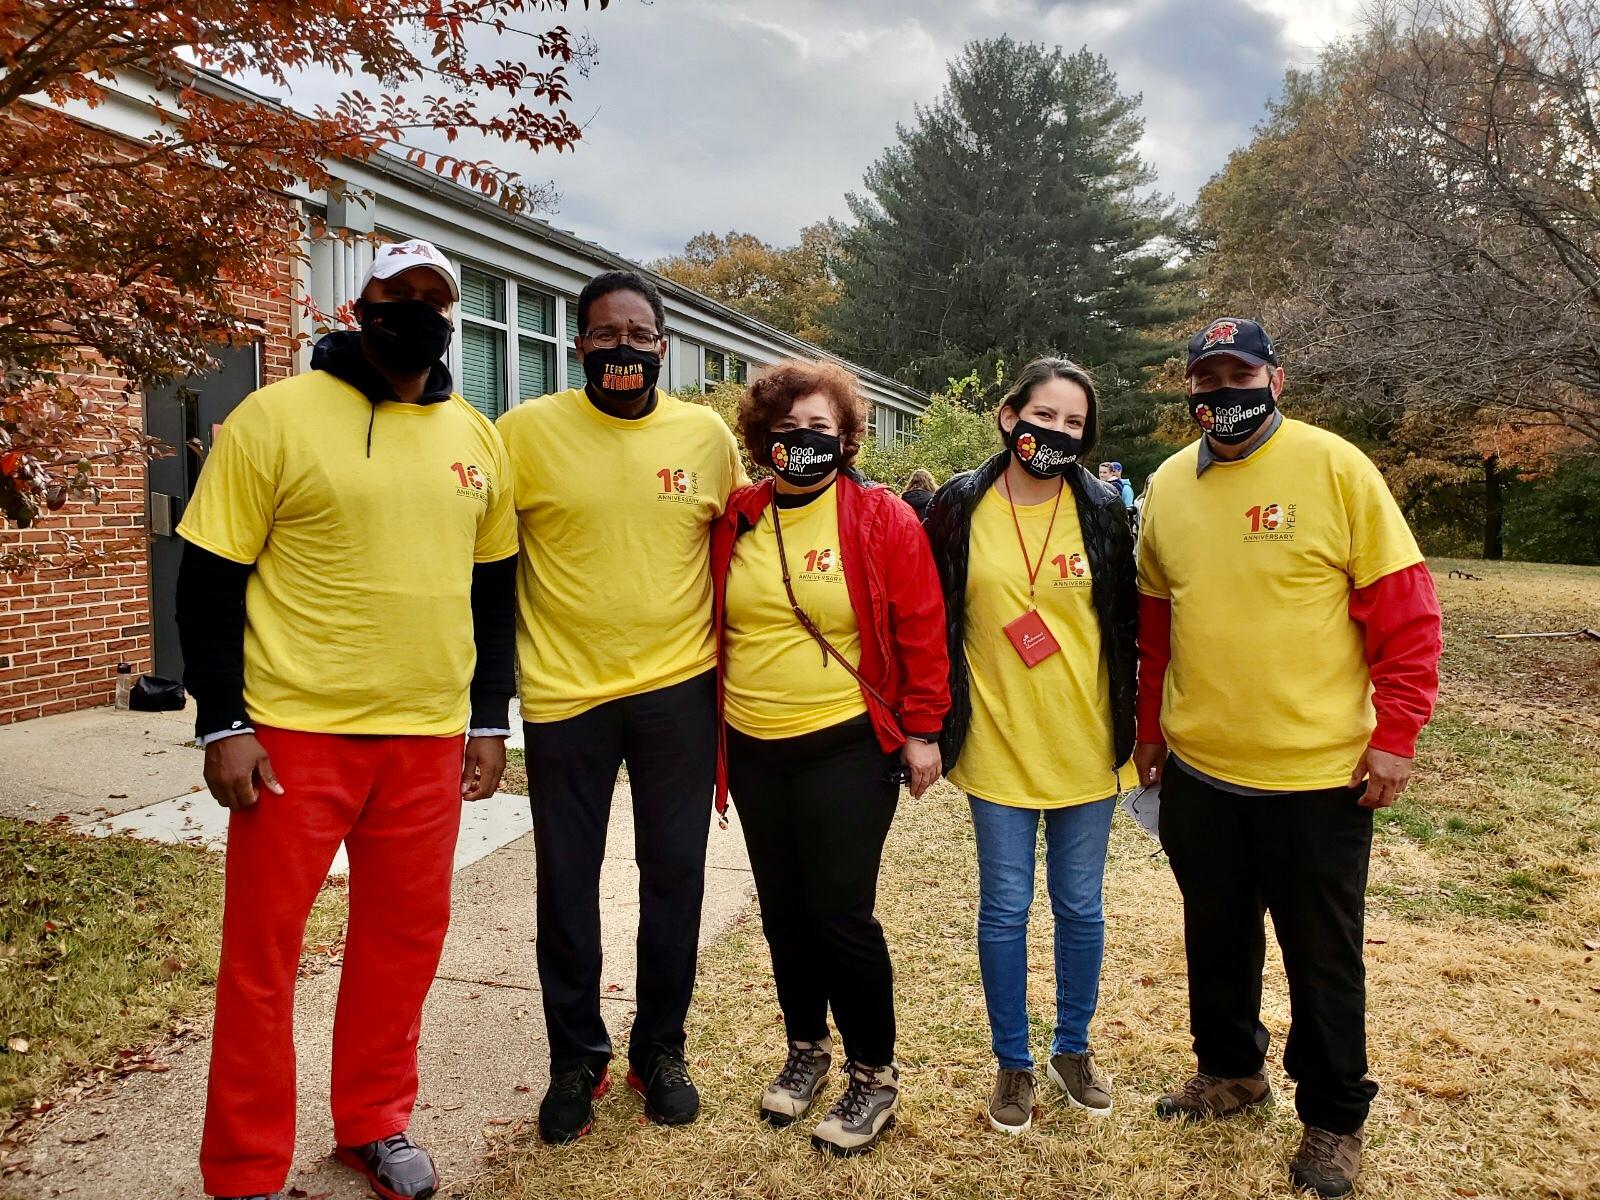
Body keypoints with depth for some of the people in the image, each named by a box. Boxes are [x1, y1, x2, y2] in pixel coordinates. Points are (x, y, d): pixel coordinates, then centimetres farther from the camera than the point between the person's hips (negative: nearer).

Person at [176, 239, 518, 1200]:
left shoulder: (477, 437, 8)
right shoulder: (276, 418, -5)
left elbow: (495, 583, 14)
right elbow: (209, 581, -5)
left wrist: (491, 717, 10)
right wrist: (223, 725, -10)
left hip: (431, 735, 4)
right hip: (295, 730, -4)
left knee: (405, 936, 13)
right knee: (263, 948, 6)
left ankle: (377, 1123, 34)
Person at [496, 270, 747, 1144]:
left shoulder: (707, 434, 1)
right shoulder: (527, 430, -5)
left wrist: (730, 669, 11)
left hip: (678, 689, 2)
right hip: (565, 691, -1)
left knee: (674, 875, 11)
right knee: (566, 883, 9)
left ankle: (660, 1049, 31)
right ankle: (576, 1059, 30)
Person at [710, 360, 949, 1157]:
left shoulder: (883, 520, -7)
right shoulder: (735, 523, 4)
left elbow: (920, 629, -5)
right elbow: (713, 624, 13)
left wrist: (922, 729, -6)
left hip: (847, 747, -4)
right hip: (753, 749, 5)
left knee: (841, 913, -2)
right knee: (784, 912, 15)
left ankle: (874, 1076, 20)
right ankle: (806, 1048, 36)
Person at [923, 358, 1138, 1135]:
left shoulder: (1101, 509, -1)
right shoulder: (960, 507, -4)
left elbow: (1124, 623, 5)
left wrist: (1130, 725, 5)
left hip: (1084, 744, 1)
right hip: (998, 744, -1)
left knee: (1079, 906, 13)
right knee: (1004, 909, 8)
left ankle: (1073, 1048, 35)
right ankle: (1013, 1062, 27)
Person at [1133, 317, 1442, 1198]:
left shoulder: (1335, 468, -9)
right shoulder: (1168, 485, 4)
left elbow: (1404, 609, -8)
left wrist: (1395, 734, -12)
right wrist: (1150, 727, 14)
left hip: (1318, 774, -4)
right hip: (1196, 770, 4)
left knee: (1323, 955, 10)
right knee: (1215, 934, 20)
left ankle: (1333, 1119, 31)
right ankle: (1229, 1070, 43)